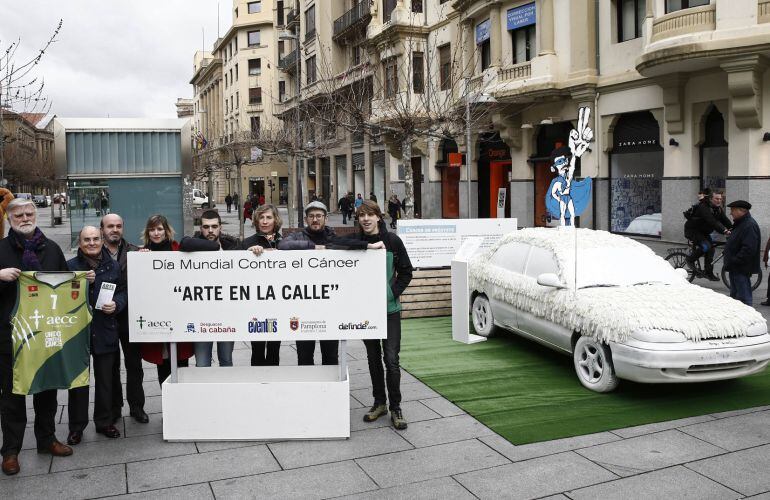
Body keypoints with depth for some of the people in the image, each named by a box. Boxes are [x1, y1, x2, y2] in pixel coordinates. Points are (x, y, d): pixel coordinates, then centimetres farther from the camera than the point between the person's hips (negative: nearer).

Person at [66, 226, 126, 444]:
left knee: (106, 380, 11)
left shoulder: (113, 266, 6)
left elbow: (124, 292, 8)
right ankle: (76, 427, 17)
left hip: (106, 332, 2)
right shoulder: (70, 266, -1)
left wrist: (116, 304, -11)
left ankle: (105, 422, 25)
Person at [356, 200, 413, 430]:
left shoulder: (392, 240, -4)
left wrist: (392, 293, -9)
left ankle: (395, 408, 8)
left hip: (390, 308, -2)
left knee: (391, 359, -4)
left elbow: (406, 272, 0)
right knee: (373, 357, 12)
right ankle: (379, 403, 25)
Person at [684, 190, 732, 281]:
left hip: (704, 232, 9)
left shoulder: (718, 209, 2)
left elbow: (726, 221, -2)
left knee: (711, 249, 3)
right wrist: (724, 230, -45)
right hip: (692, 230, -9)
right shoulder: (703, 207, -26)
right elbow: (712, 222, -37)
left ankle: (709, 273, 12)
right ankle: (690, 259, -5)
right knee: (706, 246, -26)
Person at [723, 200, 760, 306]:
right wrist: (730, 262, 16)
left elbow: (749, 249, -27)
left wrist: (733, 261, -23)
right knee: (734, 295, 19)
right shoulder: (740, 224, 15)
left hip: (742, 269, -11)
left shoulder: (750, 226, -18)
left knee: (744, 298, -8)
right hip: (736, 268, 11)